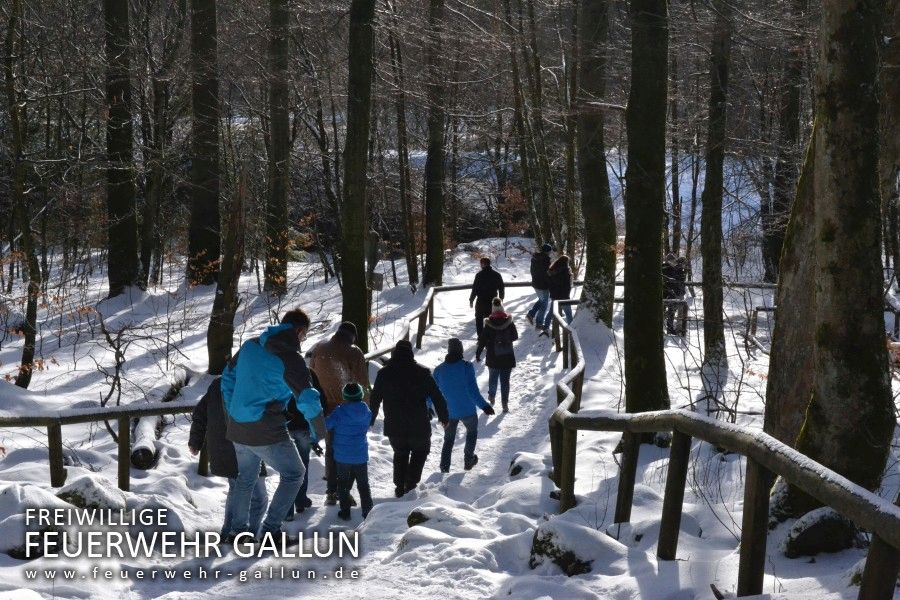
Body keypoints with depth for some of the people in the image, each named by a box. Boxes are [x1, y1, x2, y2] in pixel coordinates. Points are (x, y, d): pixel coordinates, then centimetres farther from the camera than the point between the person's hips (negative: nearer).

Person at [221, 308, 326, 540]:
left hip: (238, 429, 7)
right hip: (267, 432, -7)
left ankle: (239, 528, 30)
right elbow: (308, 399, -19)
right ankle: (271, 529, 3)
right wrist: (320, 431, -4)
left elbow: (228, 376, 16)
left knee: (246, 478, 25)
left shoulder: (251, 345, 6)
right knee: (293, 474, 10)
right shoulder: (290, 358, -15)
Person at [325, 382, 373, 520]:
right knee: (363, 484, 12)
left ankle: (345, 512, 13)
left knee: (343, 484, 13)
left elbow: (326, 425, -13)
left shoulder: (339, 412, -16)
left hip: (342, 456, -2)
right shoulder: (366, 413, -7)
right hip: (361, 456, 2)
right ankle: (367, 512, 12)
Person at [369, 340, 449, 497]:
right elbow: (437, 397, -2)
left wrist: (370, 420, 18)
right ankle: (411, 484, 6)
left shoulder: (384, 373, -1)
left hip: (394, 427, 2)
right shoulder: (422, 373, -6)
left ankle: (400, 487, 17)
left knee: (400, 454, 23)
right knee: (420, 451, 20)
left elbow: (374, 399, 6)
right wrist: (444, 418, 11)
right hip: (418, 427, -2)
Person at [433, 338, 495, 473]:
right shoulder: (467, 367, -17)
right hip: (467, 411, -2)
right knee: (472, 431, 27)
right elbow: (473, 391, -22)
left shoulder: (439, 370, -5)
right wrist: (484, 406, -15)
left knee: (448, 439, 21)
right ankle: (468, 460, 31)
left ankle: (444, 467, 12)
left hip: (448, 412, 2)